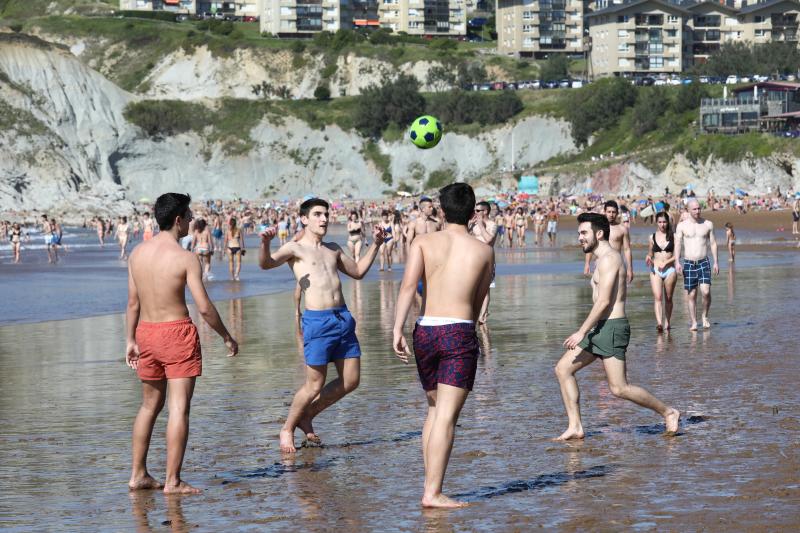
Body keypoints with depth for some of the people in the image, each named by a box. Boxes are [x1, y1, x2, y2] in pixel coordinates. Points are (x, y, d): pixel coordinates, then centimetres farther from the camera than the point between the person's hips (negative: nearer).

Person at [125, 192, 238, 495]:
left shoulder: (138, 253, 3)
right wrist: (227, 337, -3)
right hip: (177, 333, -6)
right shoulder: (185, 258, -14)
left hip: (146, 332, 6)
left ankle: (138, 475, 20)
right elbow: (204, 307, -15)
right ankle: (173, 481, -4)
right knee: (179, 407, -3)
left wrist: (130, 340, 16)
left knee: (150, 404, 18)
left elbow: (132, 302, 8)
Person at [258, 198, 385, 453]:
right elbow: (266, 263, -18)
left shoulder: (333, 249, 19)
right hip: (317, 320, -7)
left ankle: (307, 416, 24)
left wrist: (375, 244, 24)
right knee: (315, 385, -5)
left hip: (343, 317, 7)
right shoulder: (295, 248, -1)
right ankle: (287, 428, 16)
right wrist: (265, 243, -38)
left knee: (351, 380, 7)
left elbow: (358, 271, 32)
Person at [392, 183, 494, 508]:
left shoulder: (423, 243, 6)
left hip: (425, 331, 3)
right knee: (446, 416, -7)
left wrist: (397, 329, -15)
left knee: (434, 409, 19)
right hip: (460, 333, -3)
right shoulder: (484, 251, 8)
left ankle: (430, 486, 17)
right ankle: (432, 493, -15)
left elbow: (408, 284, -10)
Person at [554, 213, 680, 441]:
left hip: (611, 328, -10)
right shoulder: (607, 259, 18)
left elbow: (603, 301, -21)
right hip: (601, 329, 10)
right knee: (563, 369, 4)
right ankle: (575, 427, 2)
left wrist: (582, 332, -21)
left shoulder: (608, 259, -13)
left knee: (619, 389, -9)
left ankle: (668, 412, 7)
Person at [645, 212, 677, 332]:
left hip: (670, 269, 0)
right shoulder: (652, 237, 7)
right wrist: (648, 259, -7)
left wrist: (665, 263, -13)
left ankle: (667, 323, 21)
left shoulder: (673, 237, 2)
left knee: (668, 298, 8)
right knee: (657, 297, -15)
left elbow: (677, 255, 0)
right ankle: (659, 323, -27)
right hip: (655, 270, 0)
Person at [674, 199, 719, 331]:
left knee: (706, 291, -16)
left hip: (703, 262, 0)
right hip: (688, 263, 0)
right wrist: (677, 262, -16)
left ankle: (705, 316, 6)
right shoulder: (682, 225, 1)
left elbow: (713, 243, 10)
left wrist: (716, 262, 5)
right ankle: (693, 322, 9)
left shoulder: (708, 224, 5)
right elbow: (678, 244, -4)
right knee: (691, 295, 1)